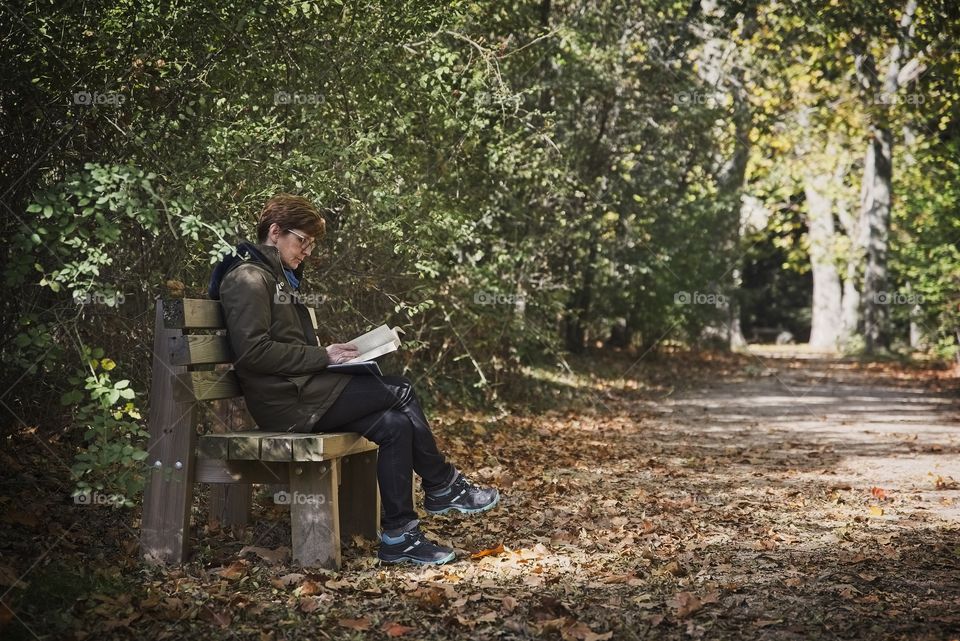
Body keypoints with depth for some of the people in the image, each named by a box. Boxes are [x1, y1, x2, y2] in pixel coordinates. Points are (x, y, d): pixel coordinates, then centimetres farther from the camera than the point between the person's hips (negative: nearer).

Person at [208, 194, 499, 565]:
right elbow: (252, 352, -20)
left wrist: (329, 354, 9)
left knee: (395, 425, -6)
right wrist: (323, 356, -15)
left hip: (301, 393, 10)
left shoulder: (278, 278, 24)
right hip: (286, 402, -10)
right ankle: (443, 487, 6)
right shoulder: (249, 278, -9)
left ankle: (398, 536, -4)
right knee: (401, 392, -9)